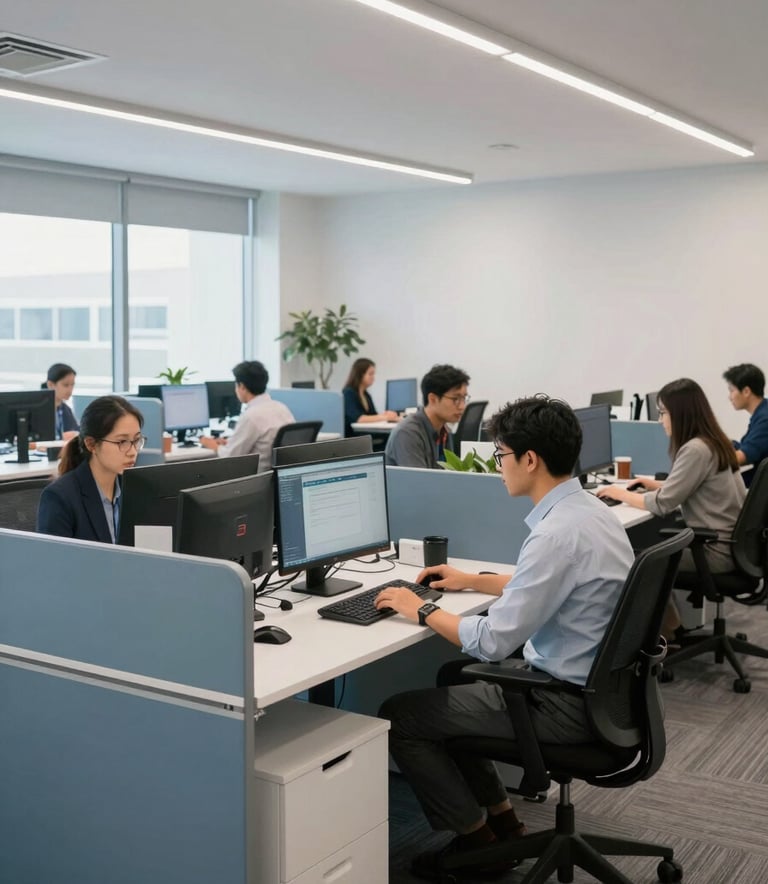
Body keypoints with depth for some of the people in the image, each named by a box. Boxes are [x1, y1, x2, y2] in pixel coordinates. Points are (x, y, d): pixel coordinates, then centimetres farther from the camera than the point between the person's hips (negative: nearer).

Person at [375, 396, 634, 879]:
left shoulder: (557, 533, -28)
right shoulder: (592, 511, 3)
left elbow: (493, 642, -26)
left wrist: (422, 610, -11)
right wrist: (472, 580, 23)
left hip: (563, 704, -10)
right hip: (591, 684, 10)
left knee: (400, 715, -1)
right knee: (452, 681, 24)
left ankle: (478, 840, 13)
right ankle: (502, 820, 28)